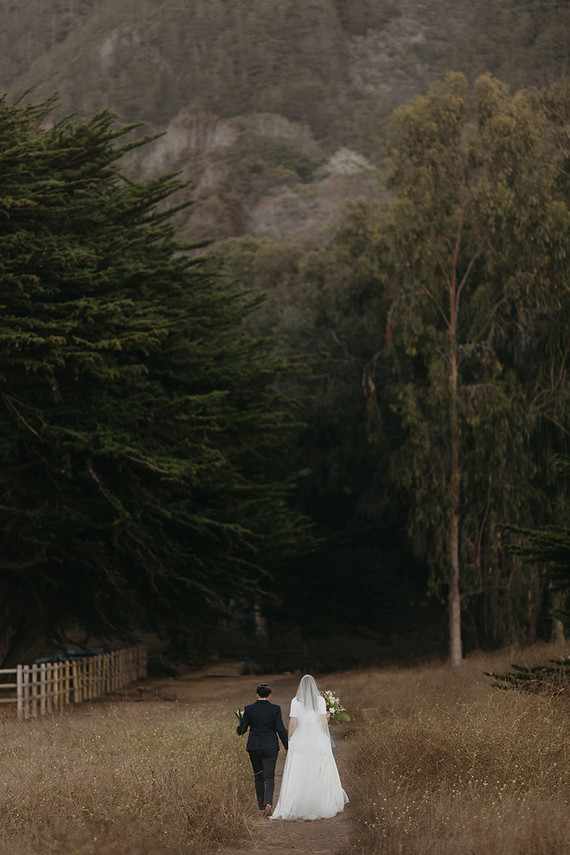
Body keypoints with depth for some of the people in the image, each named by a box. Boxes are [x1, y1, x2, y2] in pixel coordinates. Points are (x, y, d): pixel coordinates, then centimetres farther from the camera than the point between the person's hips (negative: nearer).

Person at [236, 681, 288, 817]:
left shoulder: (249, 709, -2)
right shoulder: (275, 709, -5)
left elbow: (241, 730, -2)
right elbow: (281, 730, -6)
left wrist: (240, 729, 22)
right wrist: (287, 746, 4)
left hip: (254, 747, 2)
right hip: (270, 747, -1)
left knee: (258, 776, 17)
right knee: (269, 777, -2)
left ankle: (262, 805, 22)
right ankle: (268, 803, -22)